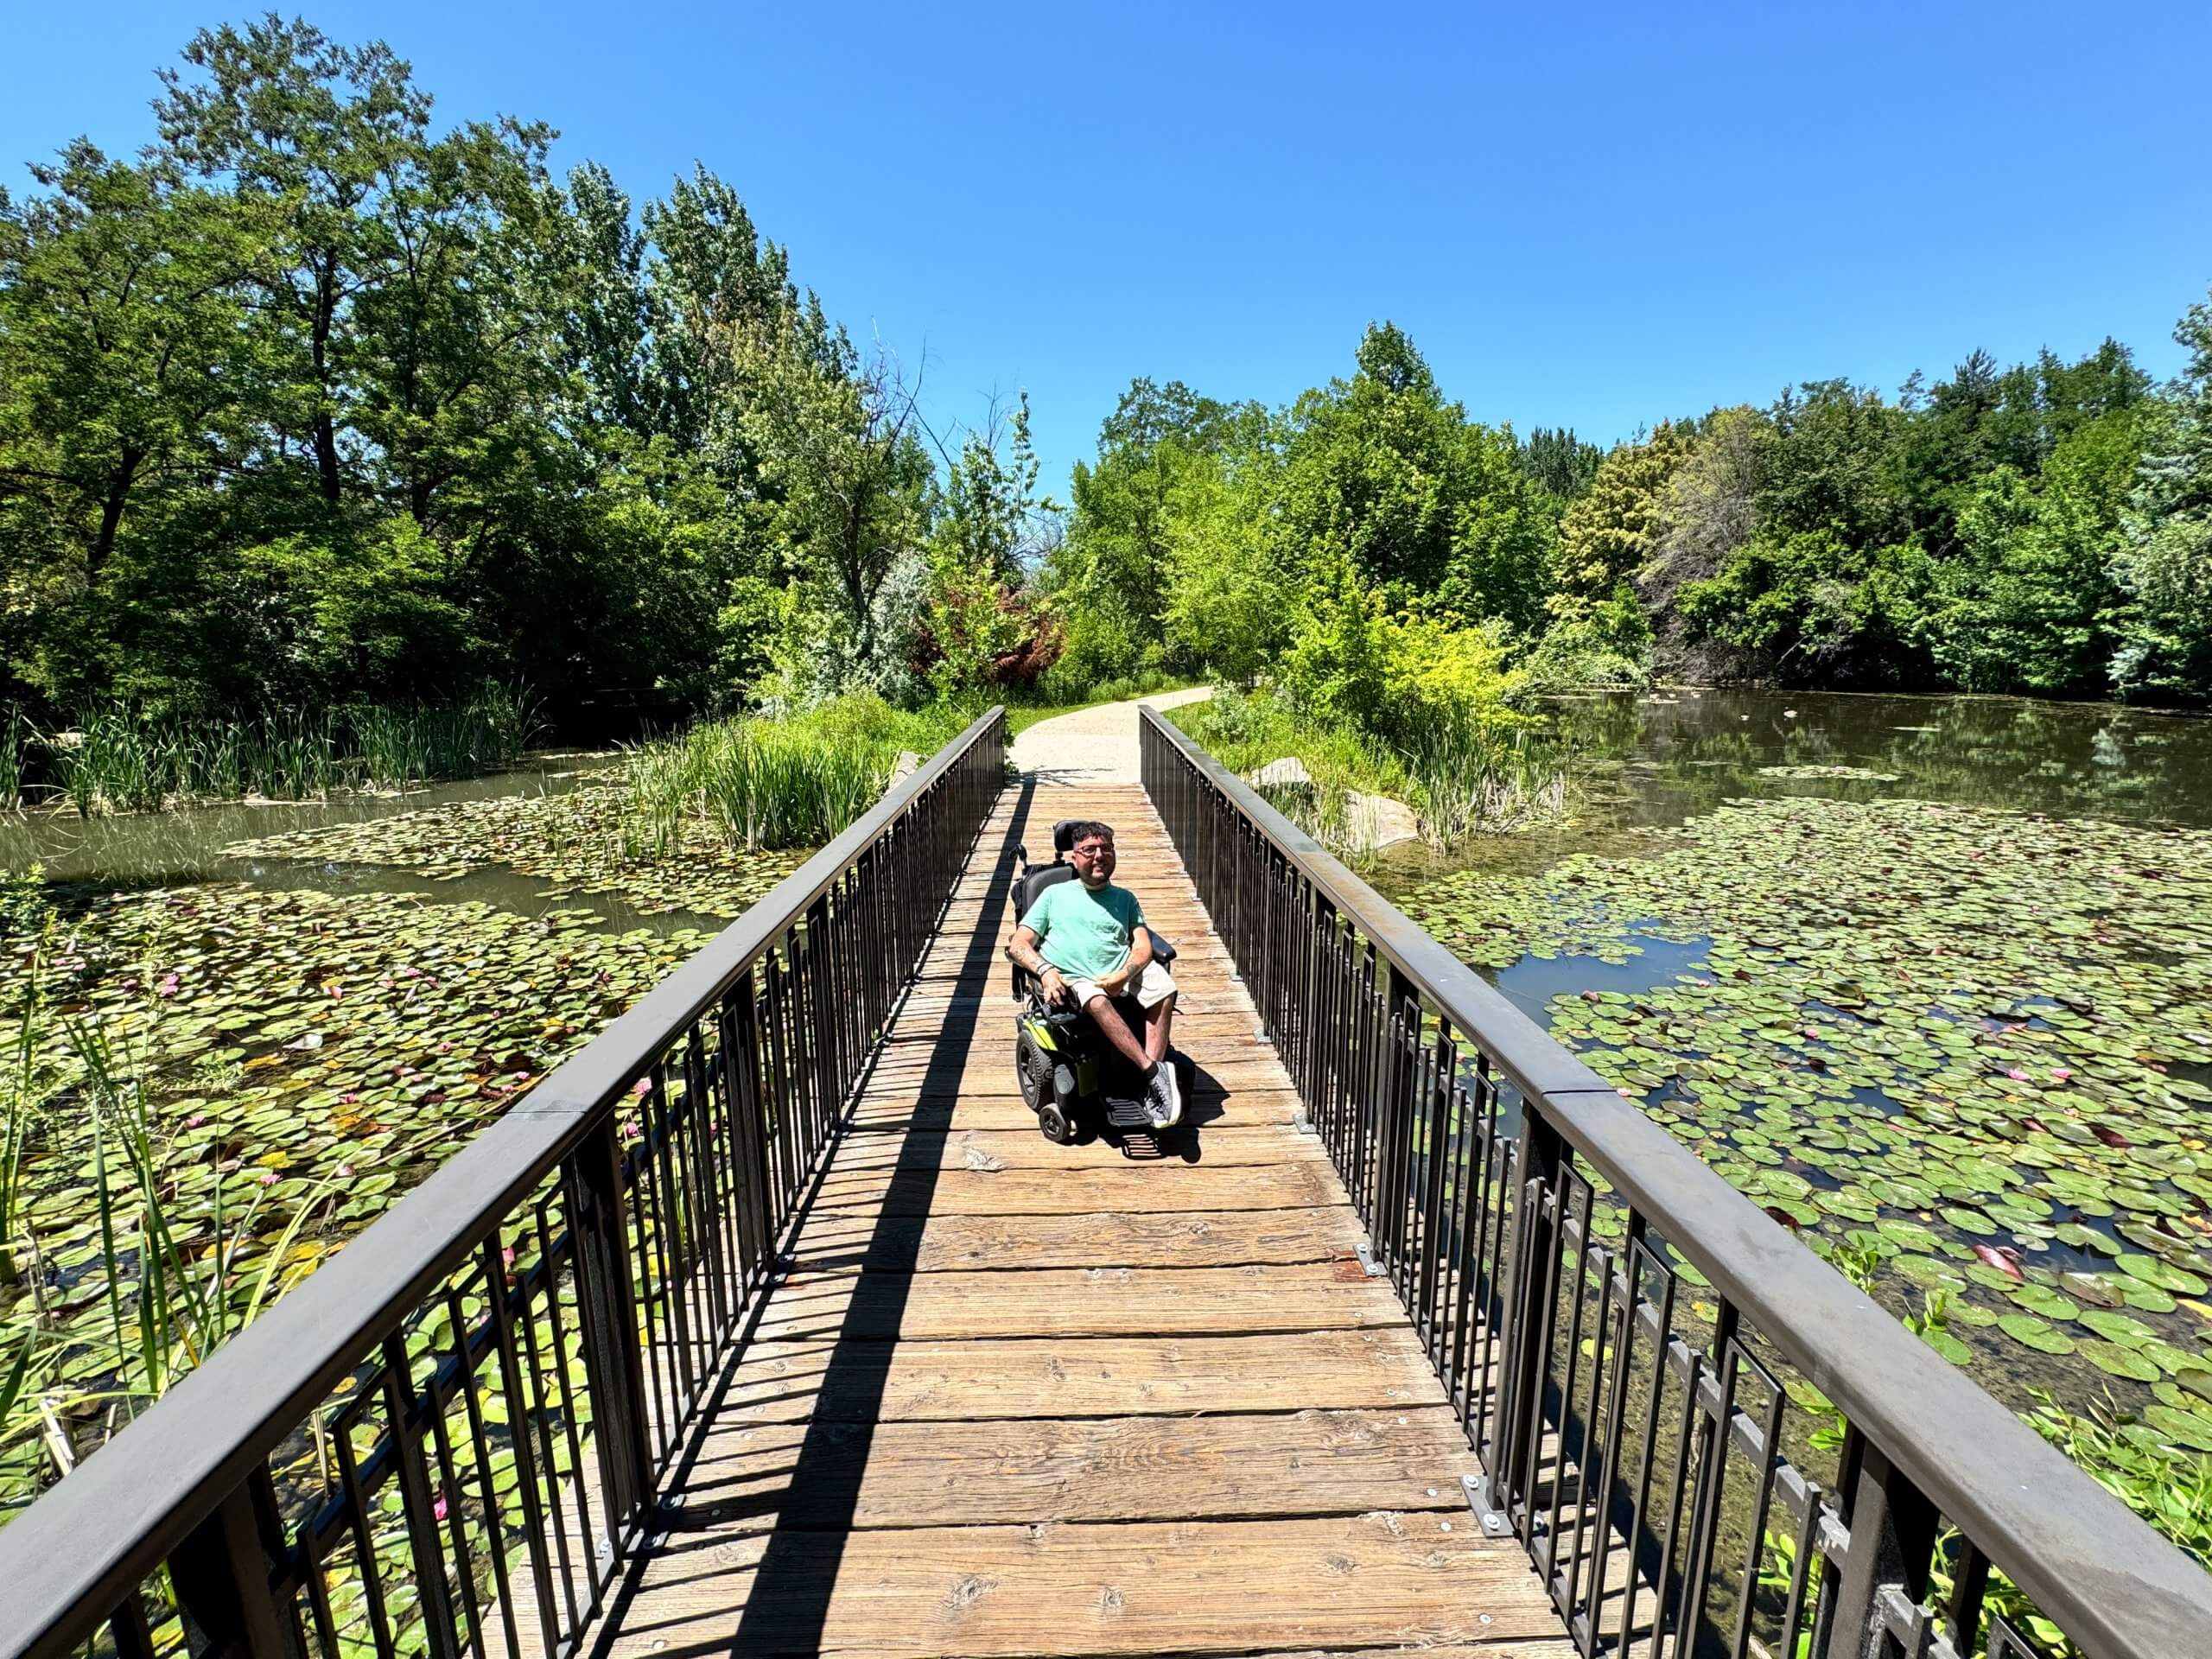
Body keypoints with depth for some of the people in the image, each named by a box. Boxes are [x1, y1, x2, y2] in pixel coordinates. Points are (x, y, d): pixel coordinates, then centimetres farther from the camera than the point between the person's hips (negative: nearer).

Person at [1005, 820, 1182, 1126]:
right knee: (1097, 1001, -37)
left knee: (1164, 991, -29)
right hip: (1073, 980, -2)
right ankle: (1154, 1070, -34)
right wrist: (1045, 970, -12)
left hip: (1124, 975, 2)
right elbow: (1018, 945, 10)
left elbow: (1143, 946, 10)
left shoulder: (1125, 898, 24)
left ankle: (1152, 1092, -31)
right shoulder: (1054, 894, 18)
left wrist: (1123, 975, -12)